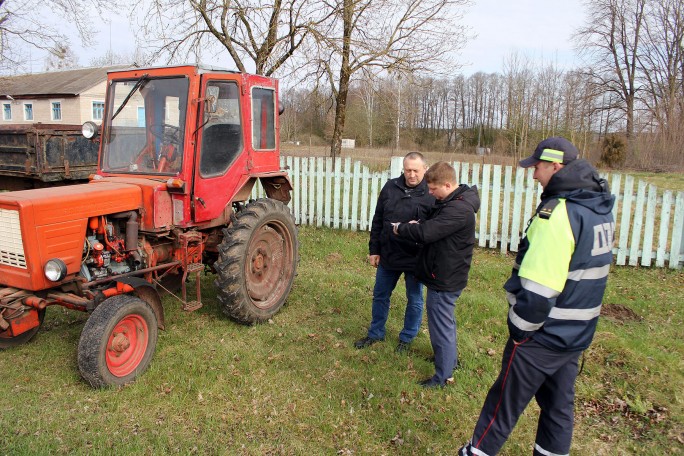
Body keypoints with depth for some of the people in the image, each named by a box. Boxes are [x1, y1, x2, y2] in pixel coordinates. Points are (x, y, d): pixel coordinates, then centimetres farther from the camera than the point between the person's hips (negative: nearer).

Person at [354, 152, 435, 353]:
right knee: (380, 295, 17)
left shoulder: (432, 194, -12)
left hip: (415, 259, -4)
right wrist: (374, 249, 5)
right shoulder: (390, 187, -1)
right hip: (388, 255, 4)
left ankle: (407, 338, 33)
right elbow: (377, 221, 5)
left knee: (414, 300, 12)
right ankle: (375, 333, 37)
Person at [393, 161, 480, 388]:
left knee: (441, 324, 2)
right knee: (445, 321, 26)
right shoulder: (449, 202, 7)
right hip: (444, 274, 11)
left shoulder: (459, 210, -26)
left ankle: (444, 376, 16)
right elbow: (432, 226, 16)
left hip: (444, 278, -11)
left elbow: (427, 232, -30)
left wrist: (401, 229, -13)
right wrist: (416, 226, -5)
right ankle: (450, 358, 45)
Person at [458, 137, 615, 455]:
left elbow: (538, 289, -27)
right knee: (559, 405, 21)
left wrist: (519, 330, -13)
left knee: (504, 404, 8)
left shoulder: (558, 213, -24)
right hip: (577, 334, 8)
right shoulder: (600, 208, 5)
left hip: (542, 335, -8)